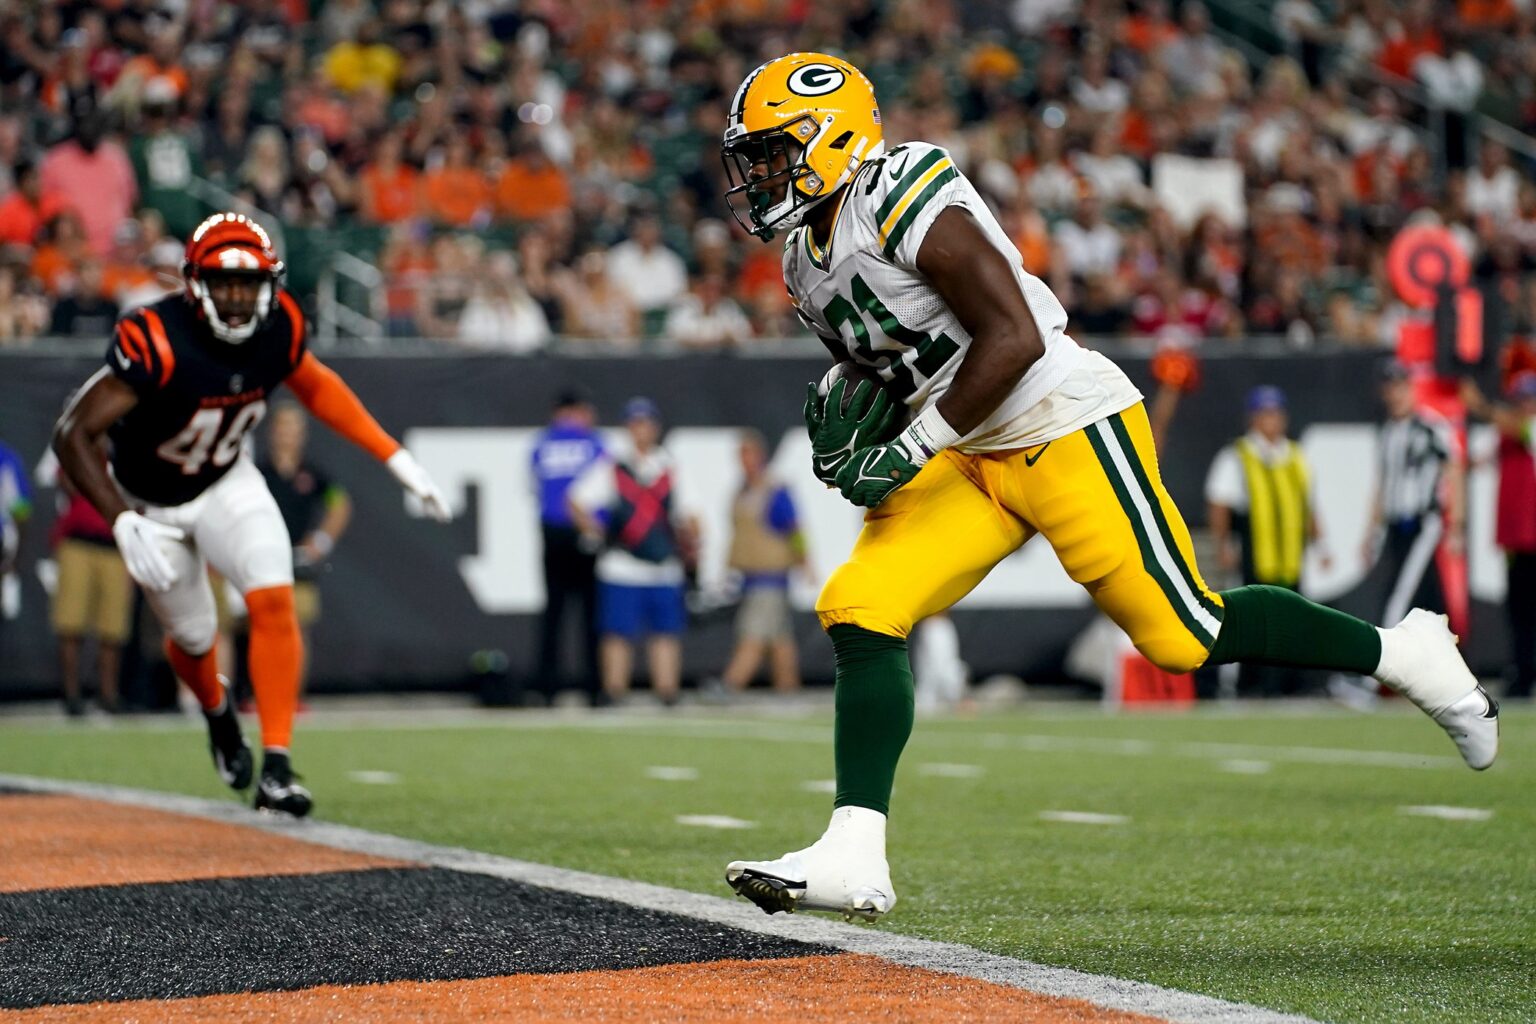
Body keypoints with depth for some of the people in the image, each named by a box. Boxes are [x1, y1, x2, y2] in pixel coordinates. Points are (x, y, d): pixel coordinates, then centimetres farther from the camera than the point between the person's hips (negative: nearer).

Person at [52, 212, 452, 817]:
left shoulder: (278, 328, -19)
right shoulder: (158, 342, -35)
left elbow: (315, 386, 5)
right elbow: (73, 435, -35)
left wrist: (398, 461, 3)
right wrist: (124, 524, -45)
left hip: (227, 484, 3)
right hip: (152, 504, -2)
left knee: (274, 601, -19)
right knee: (192, 637, 11)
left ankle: (276, 769, -17)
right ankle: (218, 714, 48)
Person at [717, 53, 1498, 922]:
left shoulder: (907, 204, -18)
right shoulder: (809, 257, 11)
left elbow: (1014, 337, -24)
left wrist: (911, 449, -22)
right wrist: (852, 415, 2)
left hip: (1062, 425, -9)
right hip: (969, 458, 9)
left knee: (1185, 633, -5)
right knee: (861, 614, -8)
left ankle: (1404, 654, 15)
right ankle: (855, 857, -11)